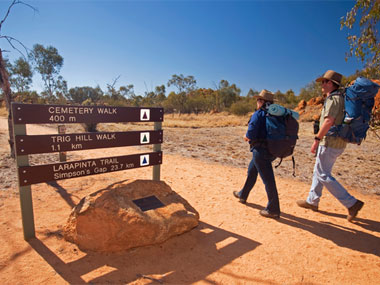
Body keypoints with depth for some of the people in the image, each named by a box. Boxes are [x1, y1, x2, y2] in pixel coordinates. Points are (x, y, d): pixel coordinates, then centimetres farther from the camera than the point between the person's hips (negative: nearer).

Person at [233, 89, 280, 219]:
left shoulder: (258, 114, -13)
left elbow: (250, 135, -21)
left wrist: (246, 137, 3)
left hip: (261, 151, -9)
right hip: (271, 150, 9)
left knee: (268, 179, -2)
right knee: (251, 171, 24)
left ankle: (273, 210, 8)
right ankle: (243, 195, 41)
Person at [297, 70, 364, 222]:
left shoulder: (333, 98, -14)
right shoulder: (341, 98, 17)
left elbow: (329, 121, -24)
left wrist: (317, 139, -20)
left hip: (330, 143, -10)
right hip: (338, 143, 10)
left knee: (323, 175, -4)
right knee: (319, 171, 16)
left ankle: (351, 203, 0)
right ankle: (312, 201, 27)